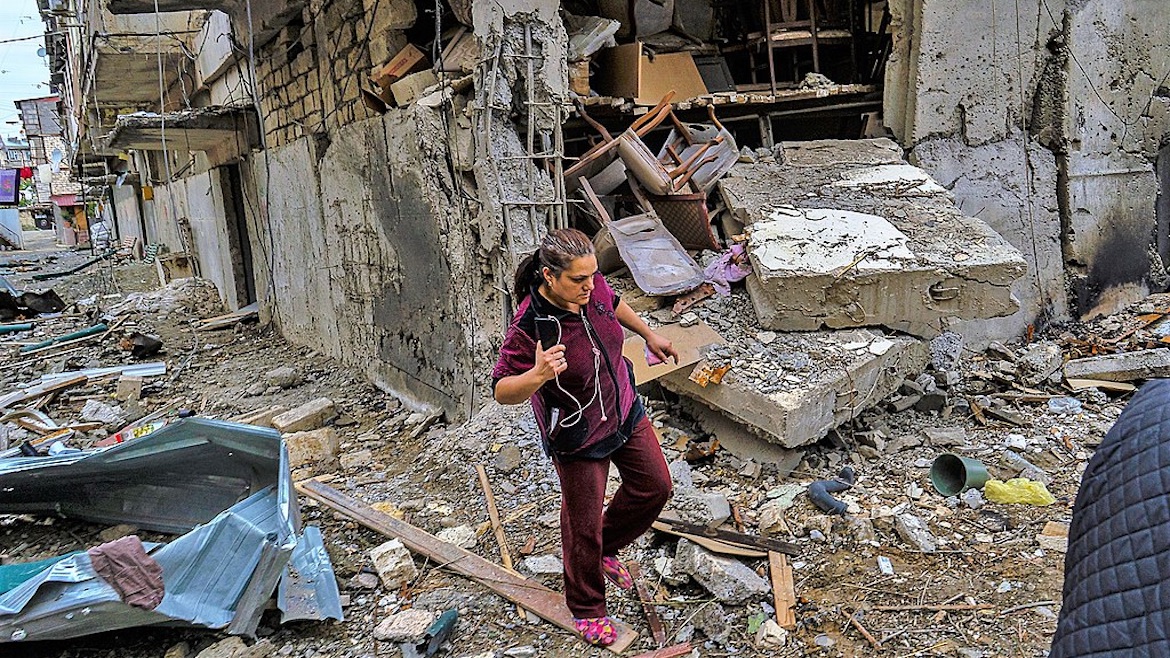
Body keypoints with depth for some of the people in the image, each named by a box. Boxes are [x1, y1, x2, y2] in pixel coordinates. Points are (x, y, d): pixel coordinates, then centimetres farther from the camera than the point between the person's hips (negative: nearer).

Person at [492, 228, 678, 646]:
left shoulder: (592, 286, -15)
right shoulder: (528, 327, -33)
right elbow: (502, 392, -25)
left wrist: (649, 335, 22)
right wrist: (538, 375, -46)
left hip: (624, 411, 7)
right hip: (577, 438, -6)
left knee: (655, 486, 20)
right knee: (583, 525, 10)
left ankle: (605, 549, 47)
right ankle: (586, 609, 38)